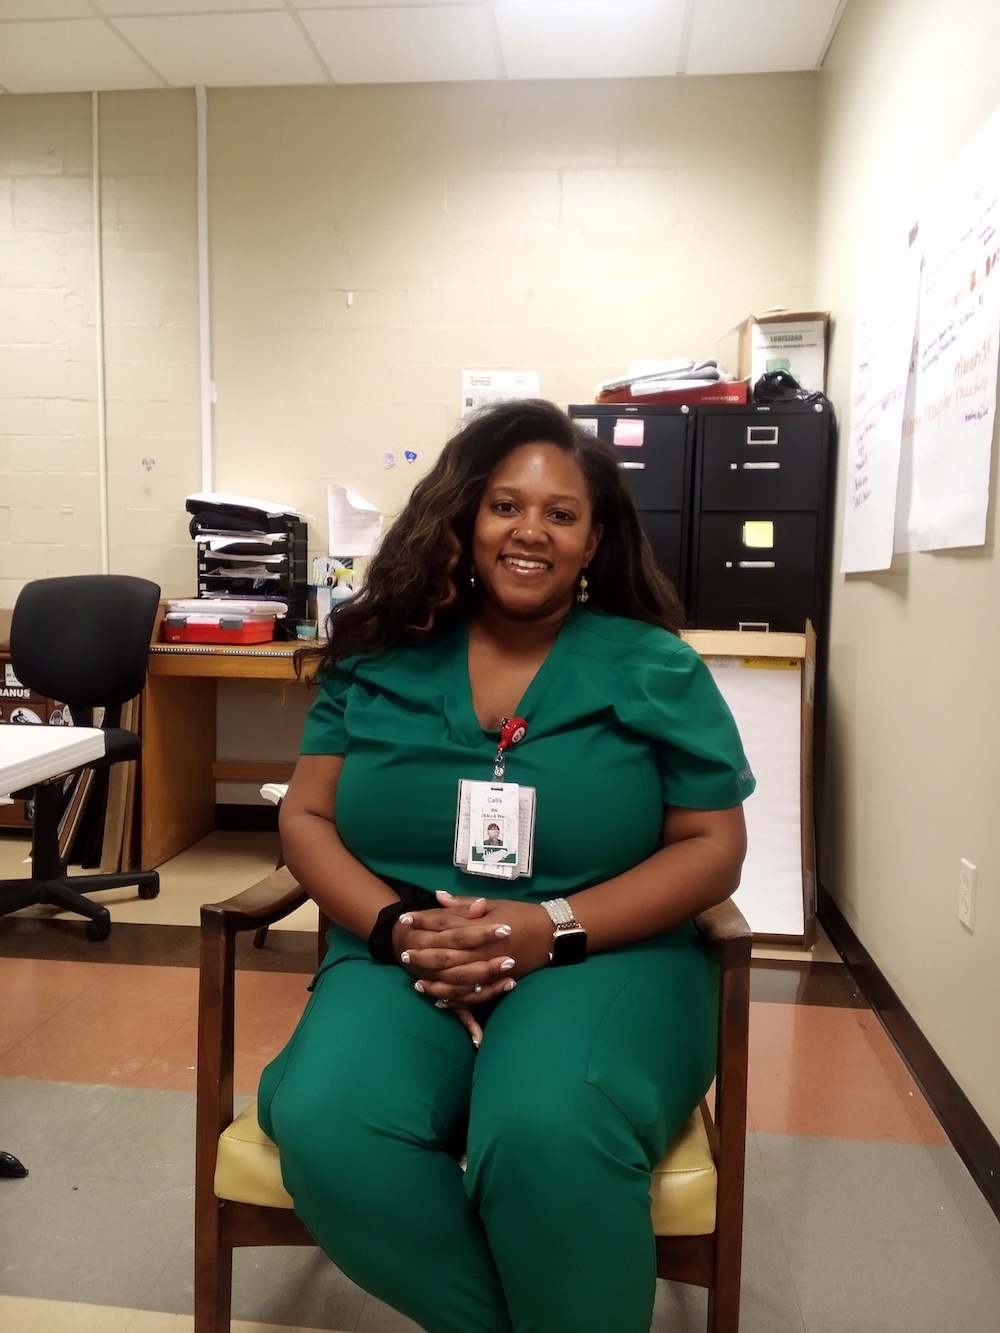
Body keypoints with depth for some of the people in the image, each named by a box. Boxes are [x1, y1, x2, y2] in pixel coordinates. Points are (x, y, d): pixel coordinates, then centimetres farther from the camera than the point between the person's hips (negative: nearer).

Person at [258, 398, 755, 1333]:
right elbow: (306, 817, 8)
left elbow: (713, 846, 1)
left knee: (546, 1137, -33)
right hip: (397, 962, 2)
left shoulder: (654, 669, 3)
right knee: (327, 1130, -27)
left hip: (605, 959, -1)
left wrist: (554, 928, -14)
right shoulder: (380, 656, 8)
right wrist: (396, 927, -12)